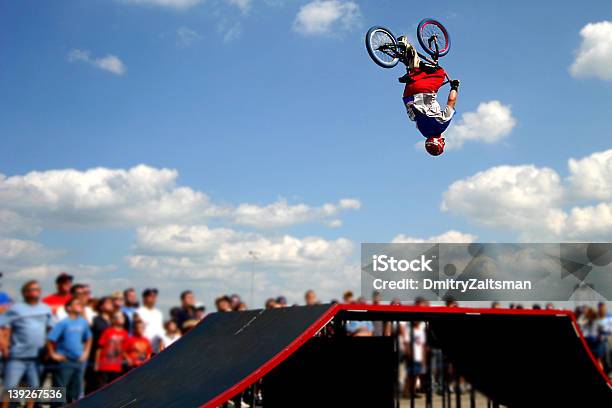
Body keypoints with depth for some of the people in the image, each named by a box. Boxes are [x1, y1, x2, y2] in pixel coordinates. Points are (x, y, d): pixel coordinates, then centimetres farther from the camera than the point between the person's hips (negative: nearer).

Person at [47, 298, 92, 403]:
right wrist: (53, 355, -9)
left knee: (76, 391, 12)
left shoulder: (83, 322, 4)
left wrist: (86, 352, 12)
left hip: (79, 361, 6)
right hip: (65, 361, -6)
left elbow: (88, 338, 19)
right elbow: (50, 339, -15)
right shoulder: (63, 323, -13)